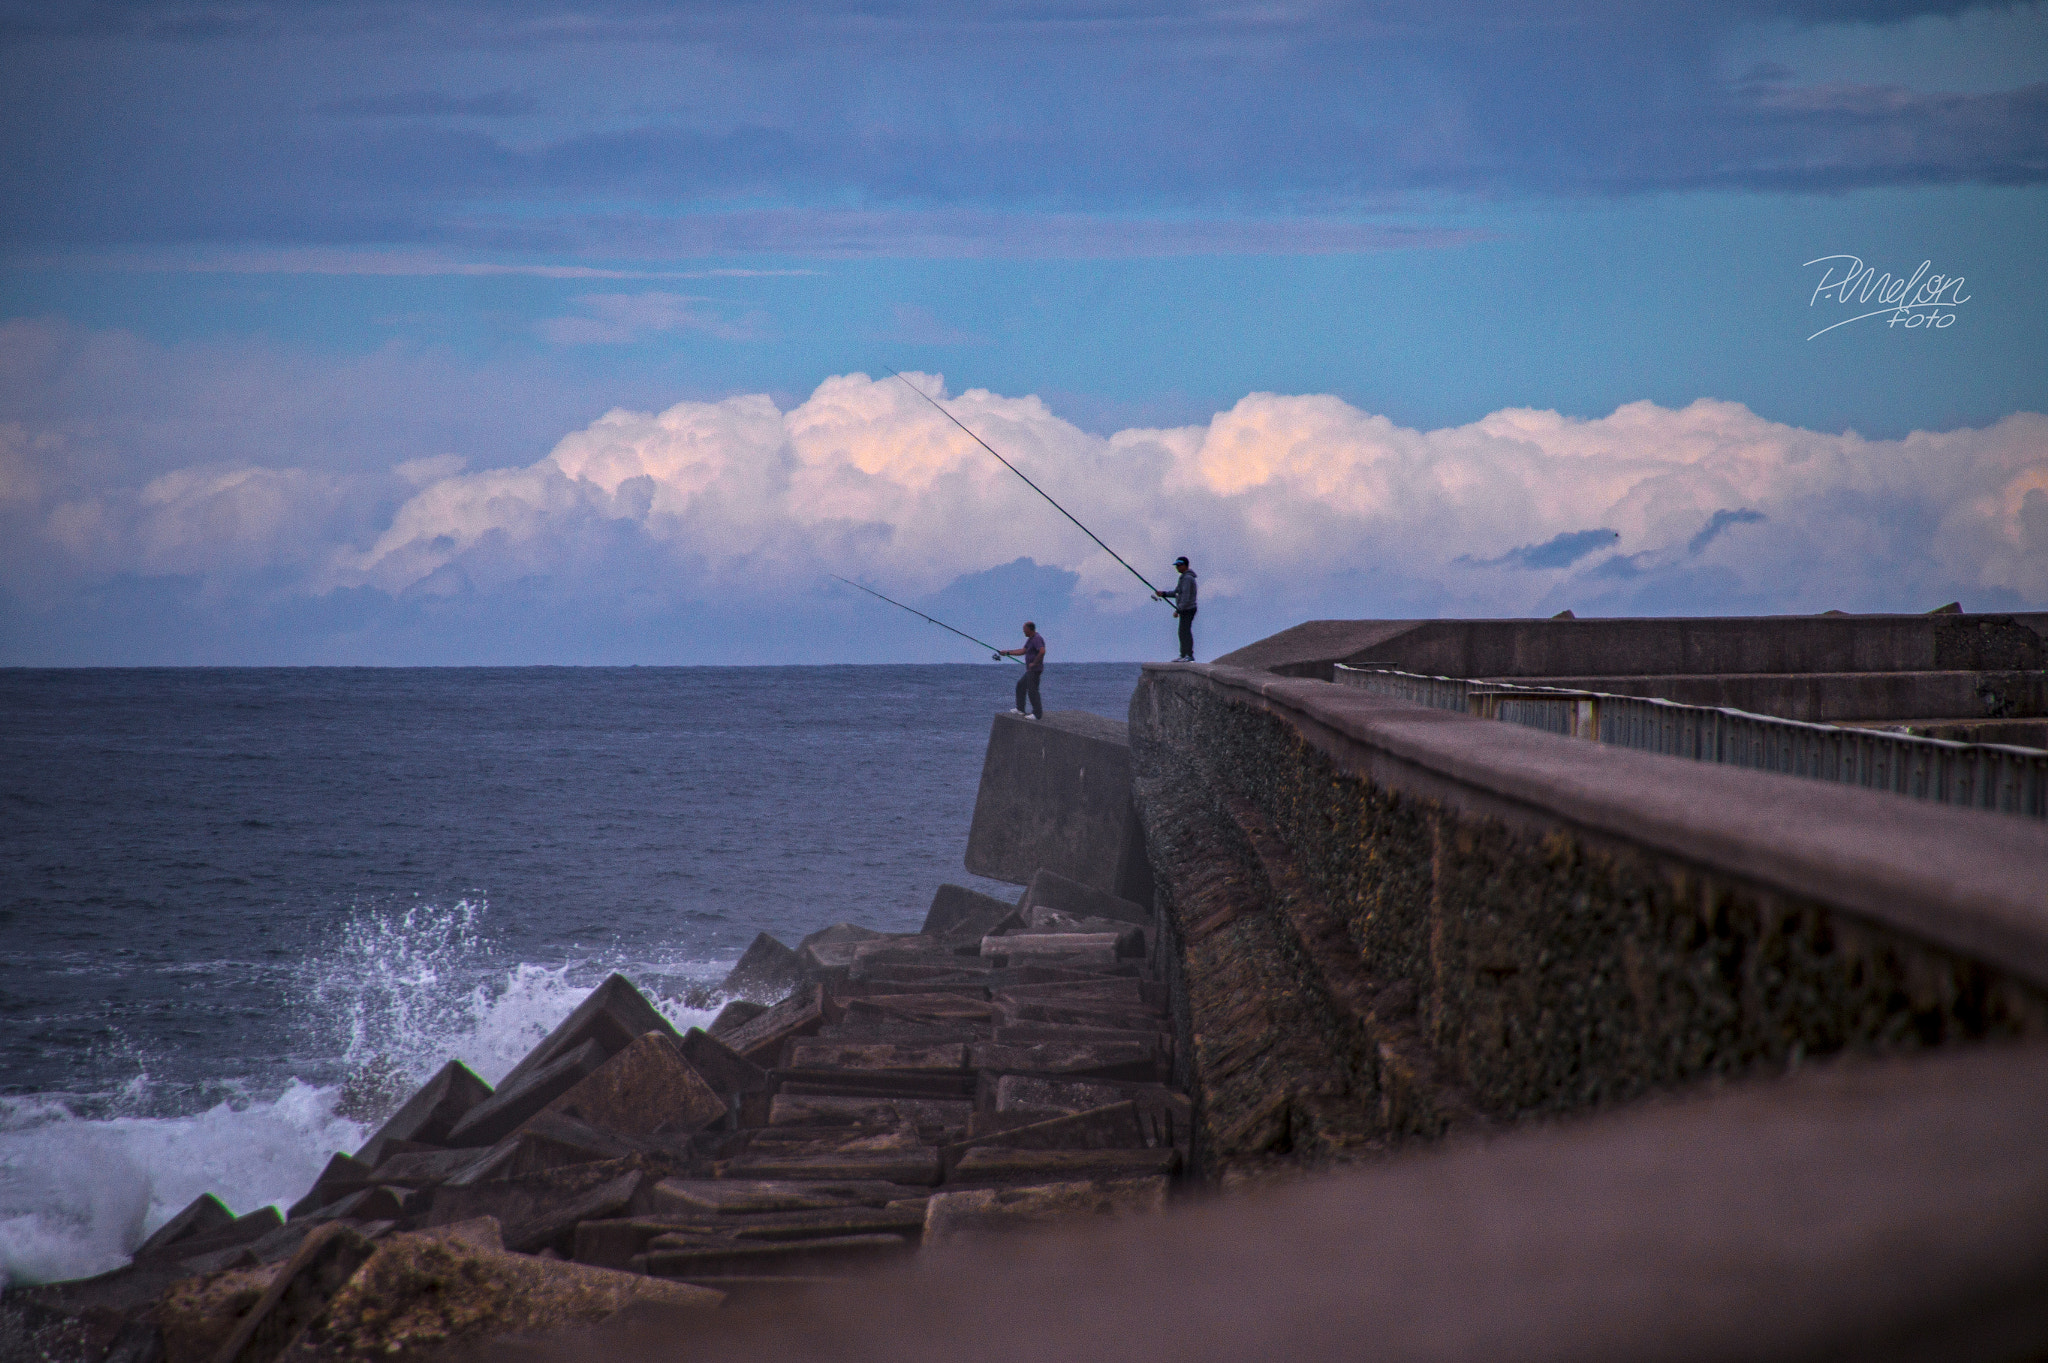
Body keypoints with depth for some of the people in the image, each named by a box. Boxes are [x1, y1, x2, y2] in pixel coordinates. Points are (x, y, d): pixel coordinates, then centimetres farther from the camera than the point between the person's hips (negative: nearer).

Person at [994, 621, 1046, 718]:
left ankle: (1037, 714, -6)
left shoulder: (1037, 639, -17)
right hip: (1030, 670, 11)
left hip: (1035, 670, -11)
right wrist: (1007, 653, 21)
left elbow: (1042, 651, -31)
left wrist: (1034, 663, -22)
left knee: (1032, 690, -9)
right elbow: (1023, 651, 21)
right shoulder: (1030, 639, 16)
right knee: (1020, 685, 19)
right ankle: (1020, 709, 23)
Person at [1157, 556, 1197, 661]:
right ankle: (1183, 655, 15)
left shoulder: (1187, 578, -15)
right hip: (1186, 610, 11)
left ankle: (1189, 655, -14)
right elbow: (1176, 593, 23)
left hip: (1187, 609, -11)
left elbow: (1186, 597, -21)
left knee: (1186, 632, -12)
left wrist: (1178, 610, -22)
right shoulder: (1185, 577, 19)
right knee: (1183, 632, 12)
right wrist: (1164, 594, 11)